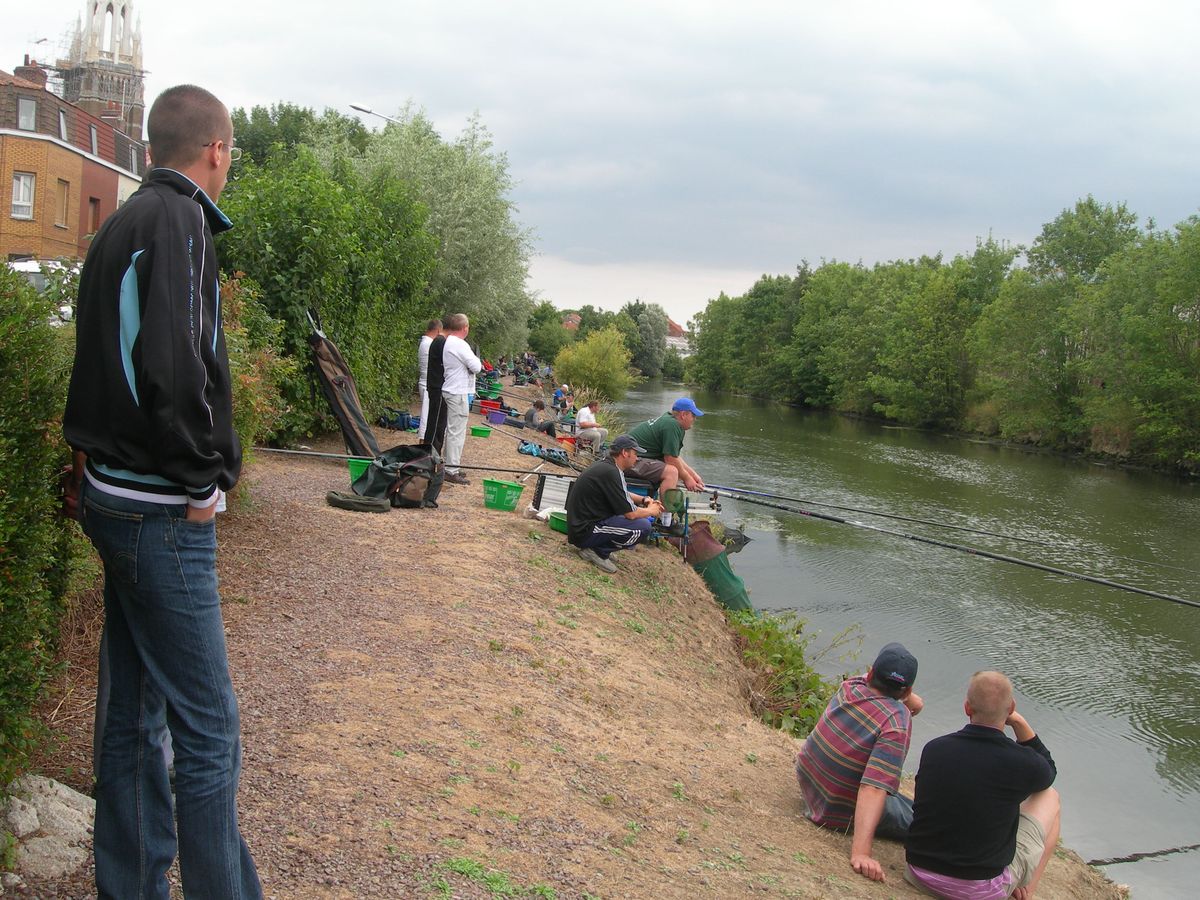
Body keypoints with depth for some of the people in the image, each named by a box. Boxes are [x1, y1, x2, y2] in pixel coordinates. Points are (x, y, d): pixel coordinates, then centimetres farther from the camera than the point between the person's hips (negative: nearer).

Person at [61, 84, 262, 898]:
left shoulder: (123, 223, 16)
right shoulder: (178, 221, -14)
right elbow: (174, 366, -26)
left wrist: (94, 464, 19)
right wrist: (204, 477, -15)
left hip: (115, 495, 10)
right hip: (162, 507, -10)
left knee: (135, 709, 16)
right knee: (208, 728, -4)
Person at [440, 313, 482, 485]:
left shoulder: (448, 342, 11)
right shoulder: (460, 345, -18)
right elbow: (476, 367, -17)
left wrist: (472, 361, 4)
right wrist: (476, 359, 2)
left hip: (449, 391, 10)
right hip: (458, 393, -10)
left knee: (452, 430, 16)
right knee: (456, 432, -6)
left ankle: (451, 466, 23)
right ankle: (452, 471, -3)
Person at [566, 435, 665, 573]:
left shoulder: (604, 464, 9)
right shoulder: (610, 472, -20)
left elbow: (622, 495, 28)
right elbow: (630, 514, -18)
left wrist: (644, 500, 13)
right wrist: (651, 511, 1)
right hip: (584, 533, -10)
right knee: (643, 526, -17)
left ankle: (598, 548, 9)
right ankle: (598, 551, -7)